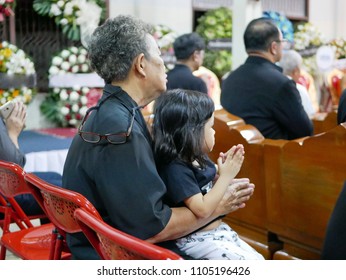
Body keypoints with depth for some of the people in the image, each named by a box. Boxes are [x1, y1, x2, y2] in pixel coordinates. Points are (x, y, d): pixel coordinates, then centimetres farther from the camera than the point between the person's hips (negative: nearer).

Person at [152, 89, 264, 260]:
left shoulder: (199, 159, 3)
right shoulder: (176, 169, -24)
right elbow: (202, 209, -30)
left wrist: (227, 168, 0)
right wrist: (226, 176, -21)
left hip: (217, 231, 9)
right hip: (196, 239, -9)